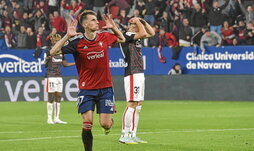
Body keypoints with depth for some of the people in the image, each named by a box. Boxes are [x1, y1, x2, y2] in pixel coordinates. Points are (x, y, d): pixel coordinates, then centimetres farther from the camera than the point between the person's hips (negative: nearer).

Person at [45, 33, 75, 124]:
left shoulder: (61, 52, 11)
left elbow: (65, 64, 19)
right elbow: (45, 65, -13)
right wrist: (48, 58, -33)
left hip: (59, 76, 7)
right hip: (50, 76, -7)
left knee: (58, 98, 6)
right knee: (51, 98, -4)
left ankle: (56, 118, 10)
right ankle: (49, 118, 1)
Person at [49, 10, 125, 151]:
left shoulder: (104, 37, 0)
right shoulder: (77, 42, -10)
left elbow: (122, 39, 22)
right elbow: (53, 52, -16)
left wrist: (113, 27, 5)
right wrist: (67, 36, -23)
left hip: (105, 87, 2)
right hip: (86, 89, -2)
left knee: (105, 124, -2)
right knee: (87, 124, -11)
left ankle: (109, 123, 35)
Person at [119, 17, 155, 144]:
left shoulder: (136, 36, 17)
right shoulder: (127, 35, -10)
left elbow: (151, 33, 27)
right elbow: (143, 33, -22)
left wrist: (143, 21, 16)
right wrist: (137, 21, -7)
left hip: (140, 73, 10)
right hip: (132, 74, -10)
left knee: (138, 105, 10)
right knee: (132, 105, -12)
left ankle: (132, 135, 13)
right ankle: (124, 136, -12)